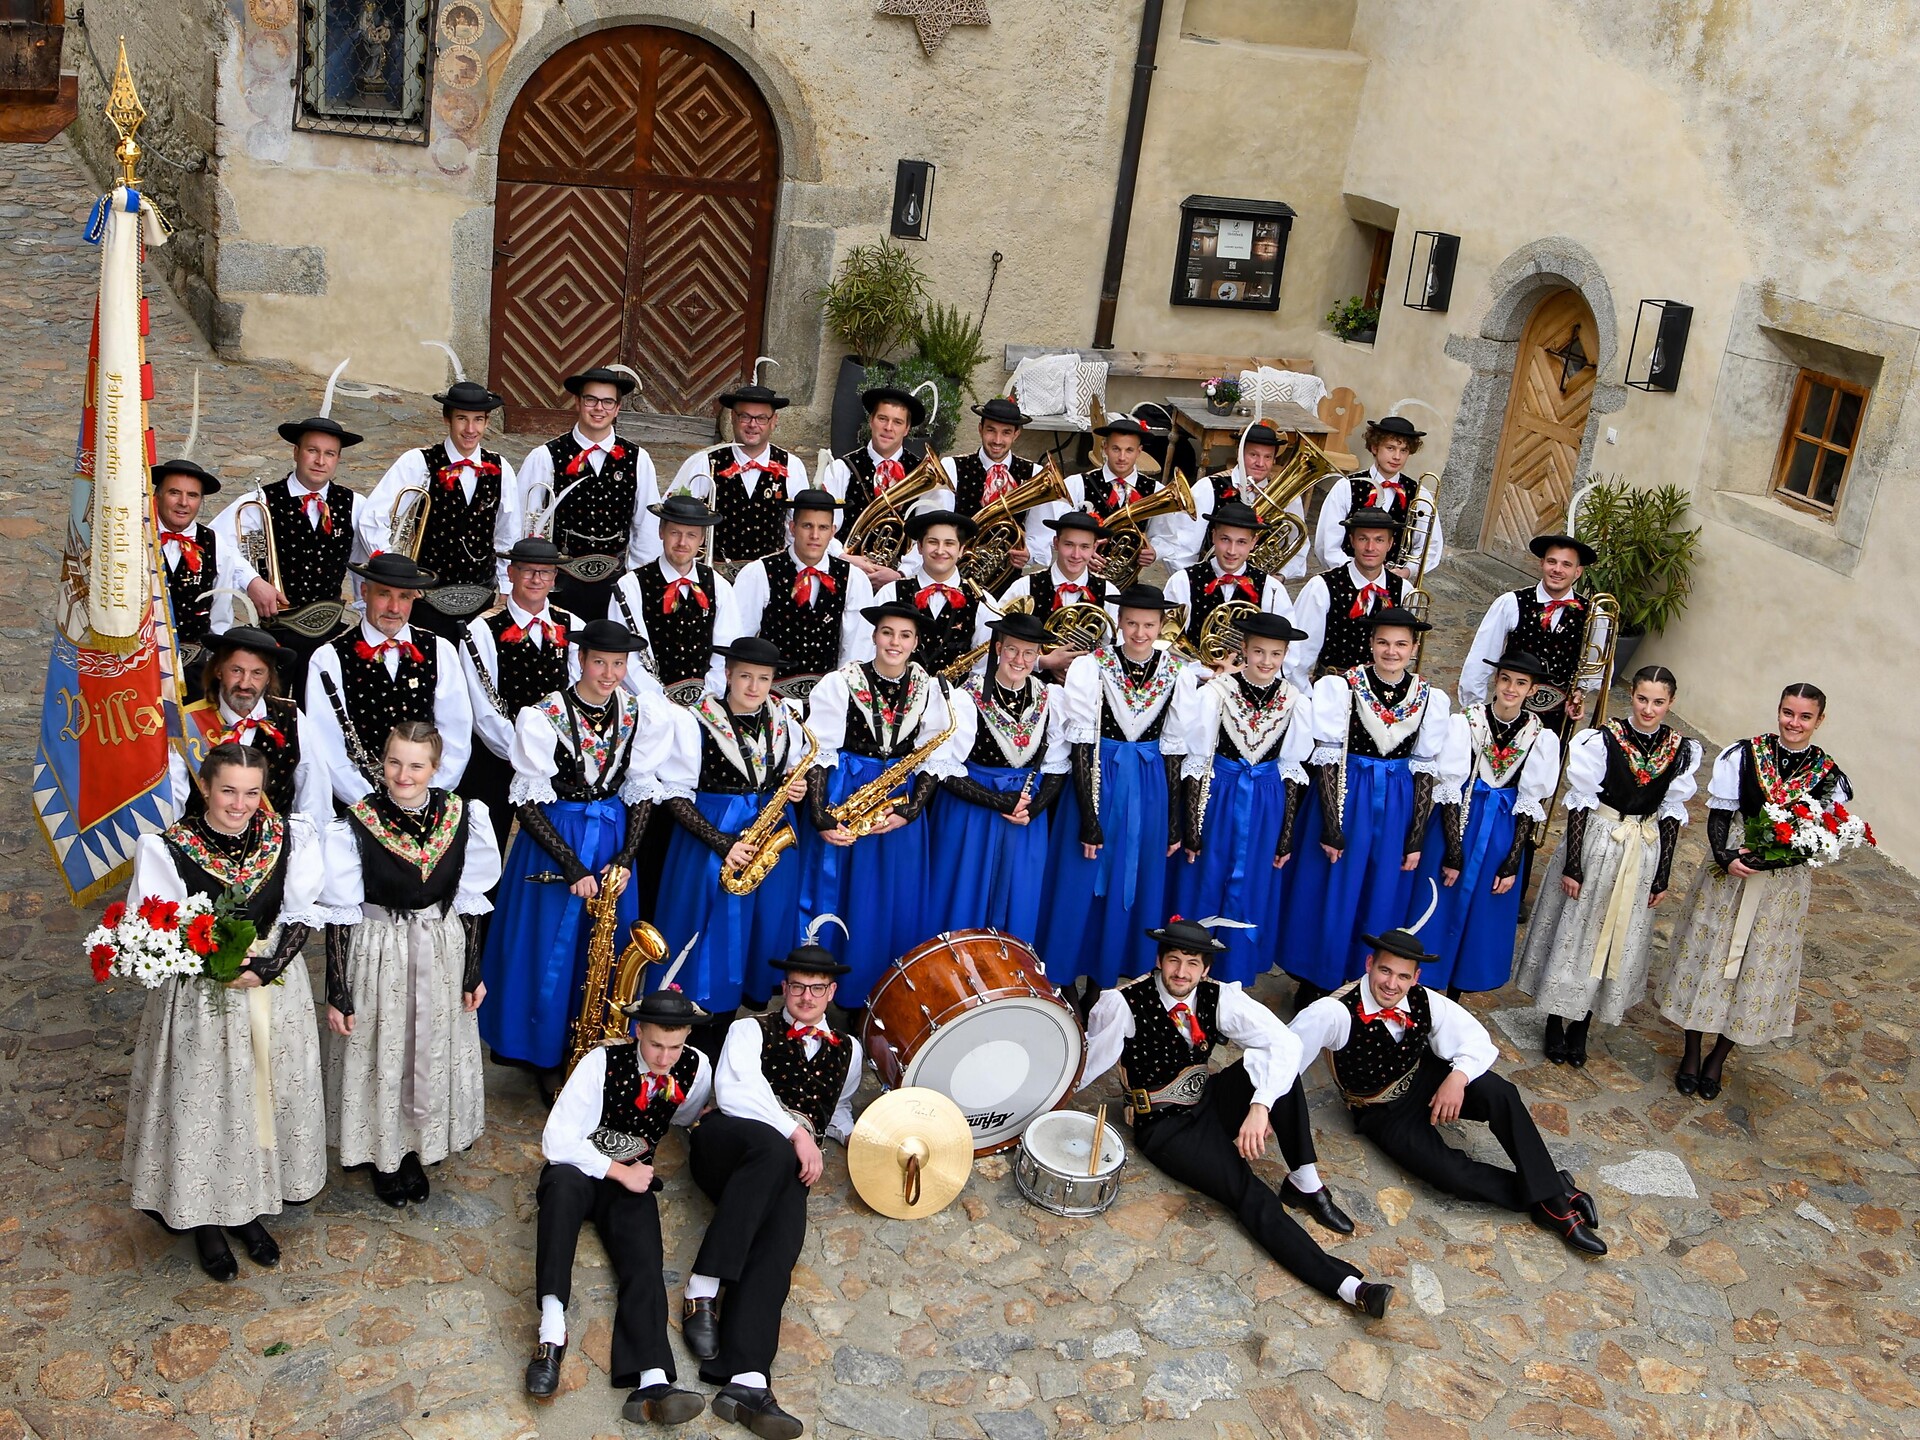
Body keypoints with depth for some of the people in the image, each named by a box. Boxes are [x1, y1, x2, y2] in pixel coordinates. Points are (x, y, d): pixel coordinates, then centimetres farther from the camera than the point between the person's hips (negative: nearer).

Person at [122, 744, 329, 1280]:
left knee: (267, 1100, 15)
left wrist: (266, 969, -17)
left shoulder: (290, 837, -7)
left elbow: (301, 915, -2)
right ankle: (207, 1221, 31)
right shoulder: (165, 849, -16)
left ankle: (249, 1209, 37)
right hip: (199, 1001, -3)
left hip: (276, 993, 3)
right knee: (204, 1107, 9)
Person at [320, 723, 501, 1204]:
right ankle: (383, 1156, 35)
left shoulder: (461, 818, -9)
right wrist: (338, 993, -9)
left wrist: (473, 972, 4)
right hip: (376, 956, -3)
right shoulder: (354, 826, -17)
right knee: (379, 1059, 12)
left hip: (441, 954, 3)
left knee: (433, 1057, 17)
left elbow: (470, 903, 0)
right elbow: (340, 916, -11)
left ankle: (416, 1150, 39)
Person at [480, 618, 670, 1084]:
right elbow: (527, 804, -13)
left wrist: (625, 857, -8)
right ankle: (545, 1059, 20)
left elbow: (641, 792, 4)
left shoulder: (641, 714, -3)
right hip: (553, 840, -4)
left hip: (613, 839, 4)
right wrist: (573, 867, -18)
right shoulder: (543, 716, -15)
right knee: (548, 952, 4)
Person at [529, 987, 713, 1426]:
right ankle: (552, 1332, -44)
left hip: (632, 1177, 3)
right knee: (565, 1179, -39)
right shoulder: (602, 1062, -17)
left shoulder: (696, 1068, -6)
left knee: (644, 1256, -26)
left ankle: (652, 1383, -47)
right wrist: (619, 1172, -20)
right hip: (580, 1169, -3)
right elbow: (557, 1141, -20)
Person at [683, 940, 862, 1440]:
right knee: (773, 1149, -40)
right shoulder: (752, 1029, 13)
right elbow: (735, 1090, -5)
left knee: (783, 1234, -32)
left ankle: (747, 1381, -50)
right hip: (727, 1139, -3)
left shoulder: (847, 1051, 28)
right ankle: (703, 1291, -39)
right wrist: (795, 1132, -16)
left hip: (790, 1165, 3)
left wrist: (856, 1136, 21)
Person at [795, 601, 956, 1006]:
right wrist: (821, 818, -18)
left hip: (901, 801, 3)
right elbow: (818, 754, -9)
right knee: (833, 893, 2)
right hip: (842, 797, -2)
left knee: (895, 904, 7)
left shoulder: (929, 689, 2)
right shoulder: (842, 683, -6)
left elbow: (935, 759, 2)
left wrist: (909, 812, -11)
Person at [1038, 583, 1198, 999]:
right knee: (1082, 885, 5)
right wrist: (1088, 817, -14)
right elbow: (1081, 744, -10)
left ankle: (1106, 980, 24)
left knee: (1134, 886, 9)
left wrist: (1174, 820, 1)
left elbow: (1175, 750, 1)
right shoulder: (1090, 667, -9)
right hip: (1097, 780, -2)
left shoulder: (1179, 674, -2)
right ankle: (1061, 981, 19)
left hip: (1151, 789, 2)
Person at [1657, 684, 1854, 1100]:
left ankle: (1718, 1059, 29)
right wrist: (1726, 857, -21)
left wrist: (1768, 859, -21)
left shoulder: (1829, 777, -6)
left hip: (1782, 886, 1)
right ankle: (1691, 1054, 25)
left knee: (1757, 970, 10)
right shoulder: (1743, 755, -7)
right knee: (1708, 956, 8)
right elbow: (1718, 814, -4)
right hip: (1728, 874, 0)